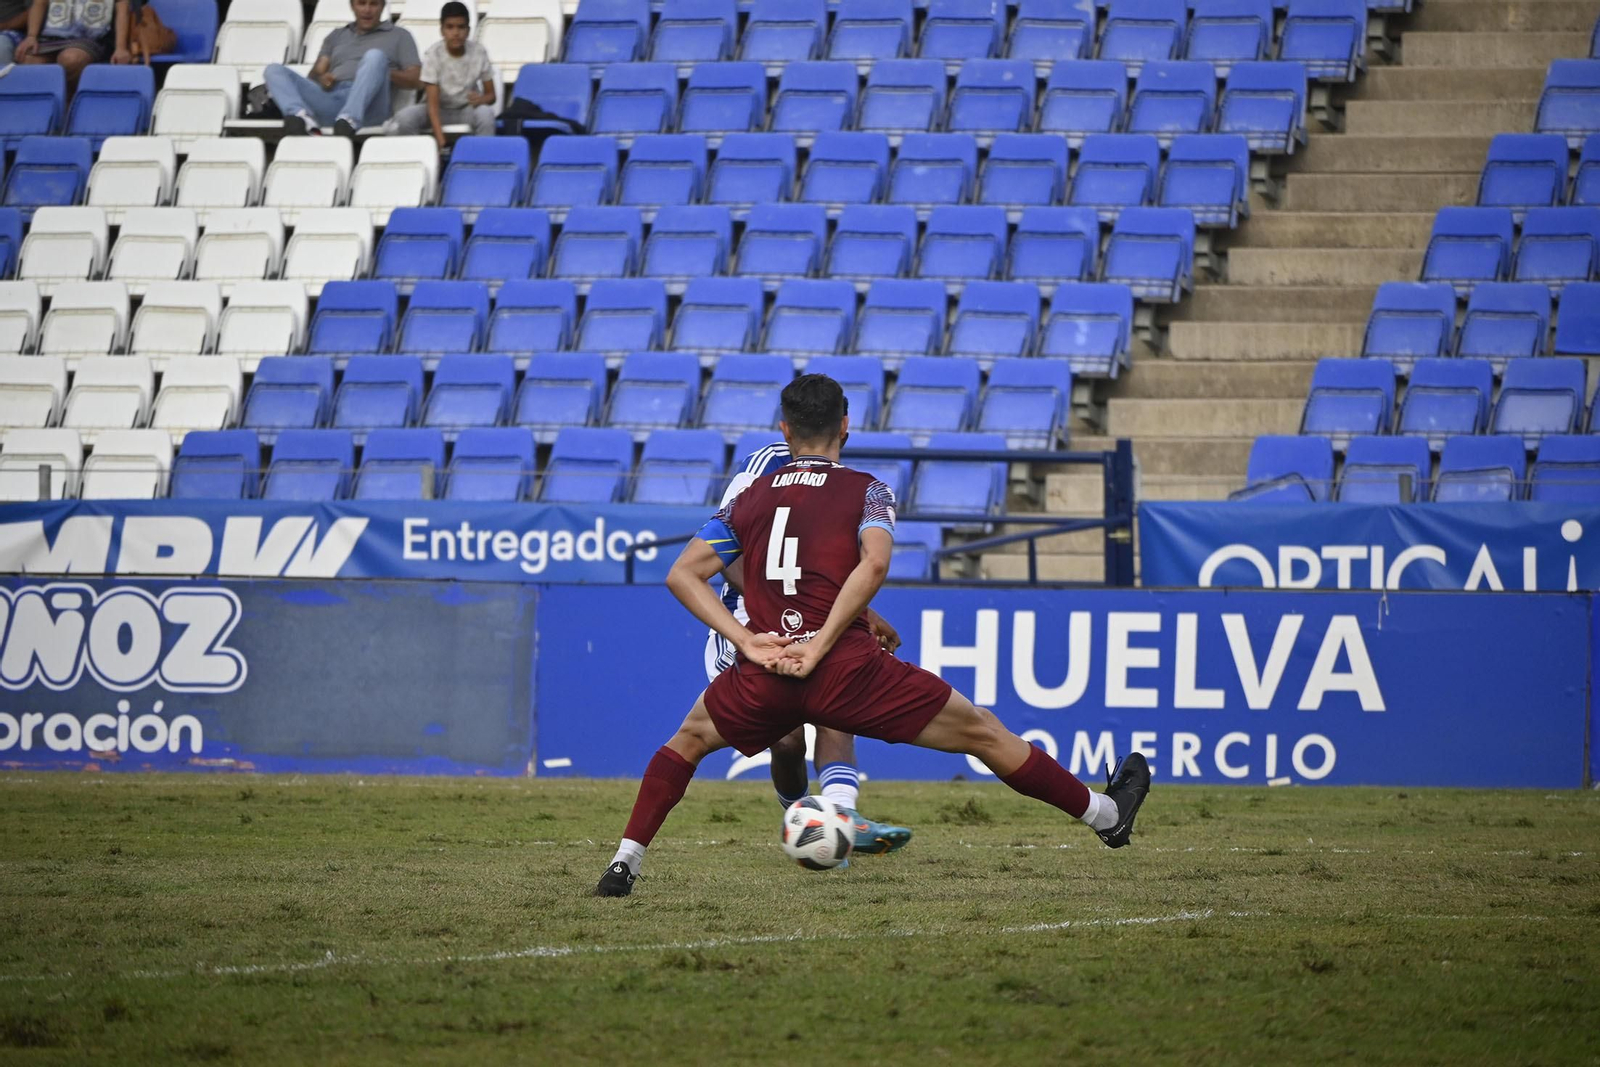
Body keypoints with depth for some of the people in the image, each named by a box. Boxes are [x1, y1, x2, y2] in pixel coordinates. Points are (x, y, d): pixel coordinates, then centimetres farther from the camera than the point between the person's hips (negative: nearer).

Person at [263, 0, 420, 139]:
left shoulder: (398, 36, 24)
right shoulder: (337, 36, 34)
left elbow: (415, 79, 12)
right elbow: (317, 72, 23)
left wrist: (382, 72, -6)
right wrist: (321, 78, -2)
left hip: (367, 104, -3)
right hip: (329, 97, 3)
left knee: (375, 56, -31)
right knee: (274, 70, -15)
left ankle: (348, 120, -50)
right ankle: (302, 118, -46)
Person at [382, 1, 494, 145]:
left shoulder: (478, 52, -14)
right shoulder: (434, 55, -20)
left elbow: (491, 95, -4)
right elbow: (433, 103, -23)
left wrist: (482, 99, -31)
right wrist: (440, 139, -36)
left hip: (467, 109, 1)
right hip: (440, 110, -1)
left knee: (485, 113, -35)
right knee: (405, 118, -30)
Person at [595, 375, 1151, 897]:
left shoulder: (750, 498, 17)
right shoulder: (866, 491, 7)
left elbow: (682, 574, 8)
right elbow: (874, 563, -14)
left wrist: (747, 642, -2)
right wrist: (820, 644, -12)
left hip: (766, 678, 3)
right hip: (848, 670, -3)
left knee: (689, 739, 30)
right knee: (982, 732, 10)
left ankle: (624, 863, 18)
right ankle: (1106, 815, 18)